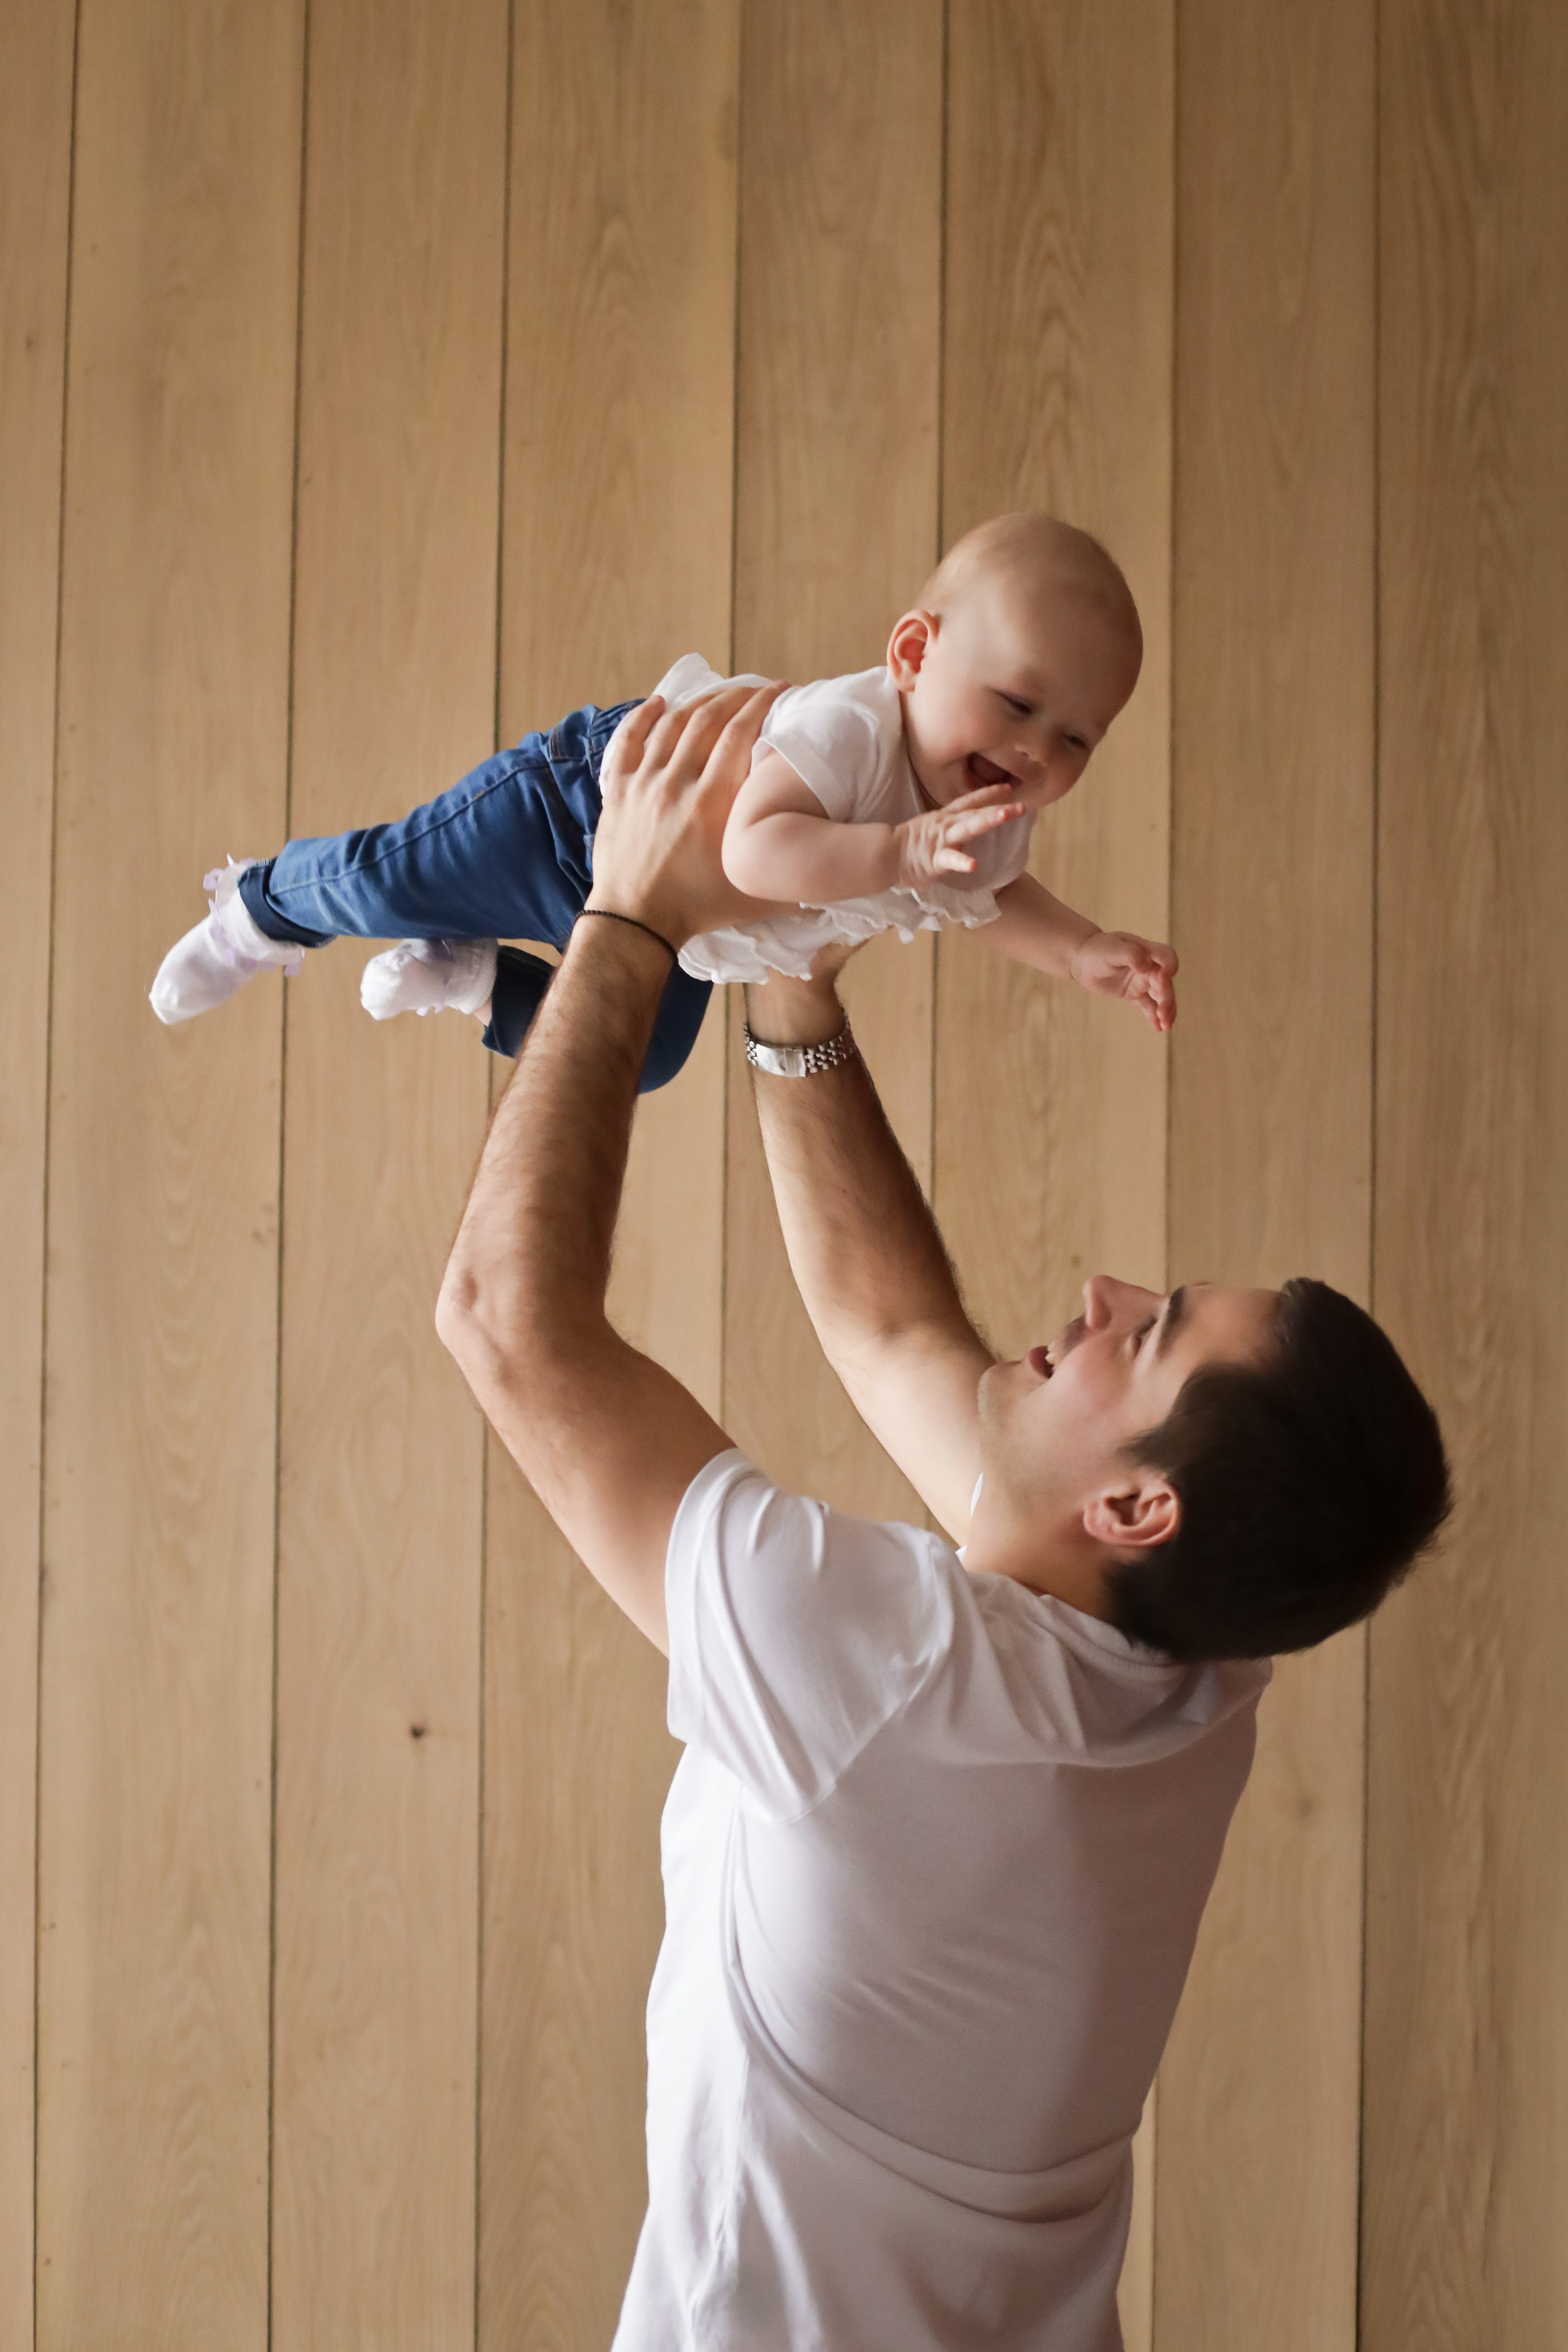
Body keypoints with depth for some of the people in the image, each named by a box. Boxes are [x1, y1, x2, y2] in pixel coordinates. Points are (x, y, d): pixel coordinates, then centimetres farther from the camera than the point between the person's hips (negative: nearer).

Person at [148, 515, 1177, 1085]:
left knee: (640, 1058, 21)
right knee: (387, 883, -2)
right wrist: (902, 850, -62)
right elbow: (753, 850, -54)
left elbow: (998, 898, 5)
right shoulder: (850, 727, -42)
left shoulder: (989, 816, -17)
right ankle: (262, 907, 31)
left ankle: (468, 976, 41)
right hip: (601, 792, -8)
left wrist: (1088, 951, -11)